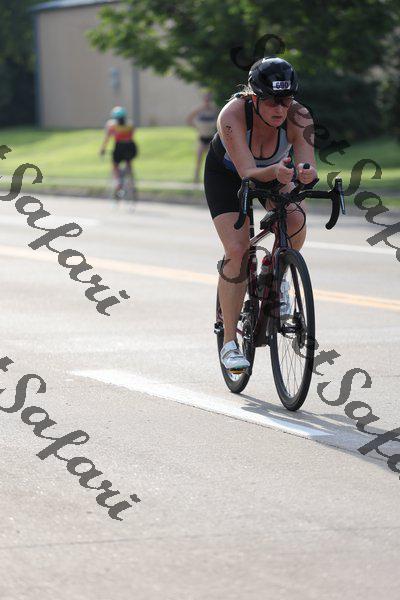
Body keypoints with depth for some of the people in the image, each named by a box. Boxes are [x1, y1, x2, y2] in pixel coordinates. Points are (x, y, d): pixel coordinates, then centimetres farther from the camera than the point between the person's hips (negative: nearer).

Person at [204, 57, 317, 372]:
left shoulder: (298, 118, -30)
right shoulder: (233, 115, -37)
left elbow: (309, 168, -36)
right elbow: (248, 172, -42)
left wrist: (306, 173, -60)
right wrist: (275, 172, -62)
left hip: (275, 172, 2)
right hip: (226, 174, -2)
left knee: (295, 221, -28)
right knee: (237, 250, -19)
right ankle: (230, 343, -10)